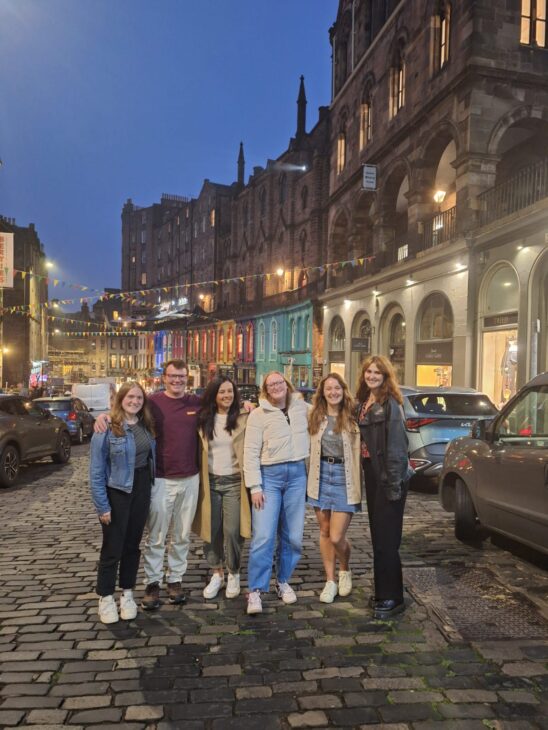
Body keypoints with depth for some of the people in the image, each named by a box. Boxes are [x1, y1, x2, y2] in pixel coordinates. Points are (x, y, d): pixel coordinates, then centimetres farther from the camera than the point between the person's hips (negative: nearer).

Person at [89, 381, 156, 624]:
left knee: (133, 545, 14)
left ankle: (127, 594, 29)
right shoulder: (107, 428, -14)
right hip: (116, 492, -5)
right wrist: (102, 505, -14)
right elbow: (96, 471, -13)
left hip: (141, 490, 5)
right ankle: (106, 597, 22)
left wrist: (150, 489, 4)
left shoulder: (146, 426, 4)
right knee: (113, 547, 5)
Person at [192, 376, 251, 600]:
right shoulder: (203, 419, 3)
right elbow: (198, 451, 8)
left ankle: (234, 574, 21)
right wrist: (197, 480, 2)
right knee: (211, 531, 9)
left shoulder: (244, 418, -5)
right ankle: (216, 574, 28)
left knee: (232, 531, -3)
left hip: (234, 482, -3)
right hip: (210, 482, 3)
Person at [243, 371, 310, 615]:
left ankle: (283, 581, 25)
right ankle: (255, 590, -1)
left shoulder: (302, 407, 7)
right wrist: (255, 487, -11)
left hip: (297, 474, 3)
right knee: (263, 535, -9)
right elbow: (251, 452, -5)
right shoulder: (258, 414, -2)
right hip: (269, 475, -3)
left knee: (293, 535, 7)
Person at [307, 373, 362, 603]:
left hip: (344, 478, -3)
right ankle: (330, 581, 27)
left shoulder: (353, 417, -7)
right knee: (324, 532, 12)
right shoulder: (314, 416, 4)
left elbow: (360, 451, -8)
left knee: (337, 537, -4)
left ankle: (345, 570, 28)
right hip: (321, 476, 4)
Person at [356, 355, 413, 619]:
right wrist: (365, 476, 11)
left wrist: (394, 485, -20)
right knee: (377, 537, 15)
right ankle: (382, 592, 28)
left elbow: (396, 446, -17)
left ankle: (392, 598, 9)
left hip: (388, 479, -8)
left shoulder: (390, 404, -12)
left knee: (386, 540, -3)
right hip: (371, 477, 8)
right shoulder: (363, 404, 11)